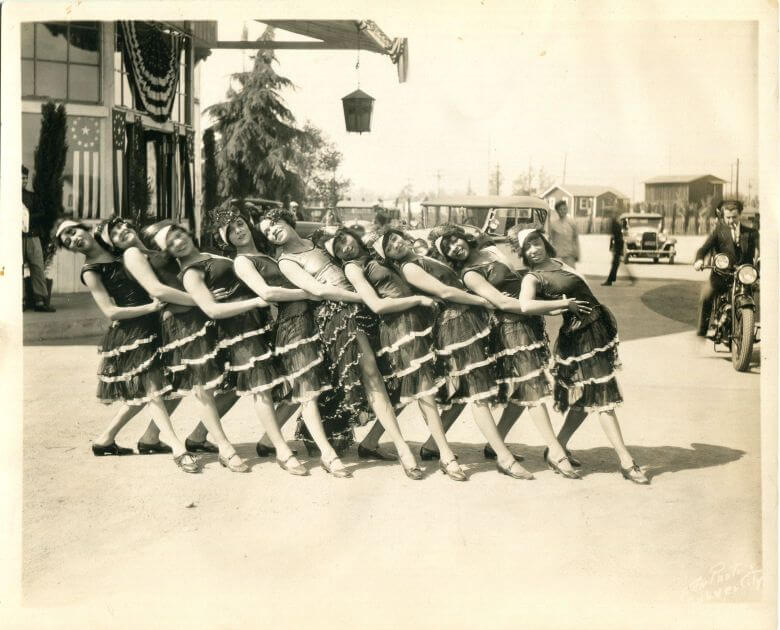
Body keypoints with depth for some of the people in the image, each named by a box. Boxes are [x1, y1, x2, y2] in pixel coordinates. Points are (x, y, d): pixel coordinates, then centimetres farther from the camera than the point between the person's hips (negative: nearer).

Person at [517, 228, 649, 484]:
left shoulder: (557, 262, 12)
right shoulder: (533, 278, -13)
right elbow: (526, 305, -32)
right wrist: (566, 304, -25)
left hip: (601, 325, 8)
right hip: (581, 336, -8)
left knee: (587, 398, 13)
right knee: (603, 396, -6)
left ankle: (559, 447, 25)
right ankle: (626, 462, -1)